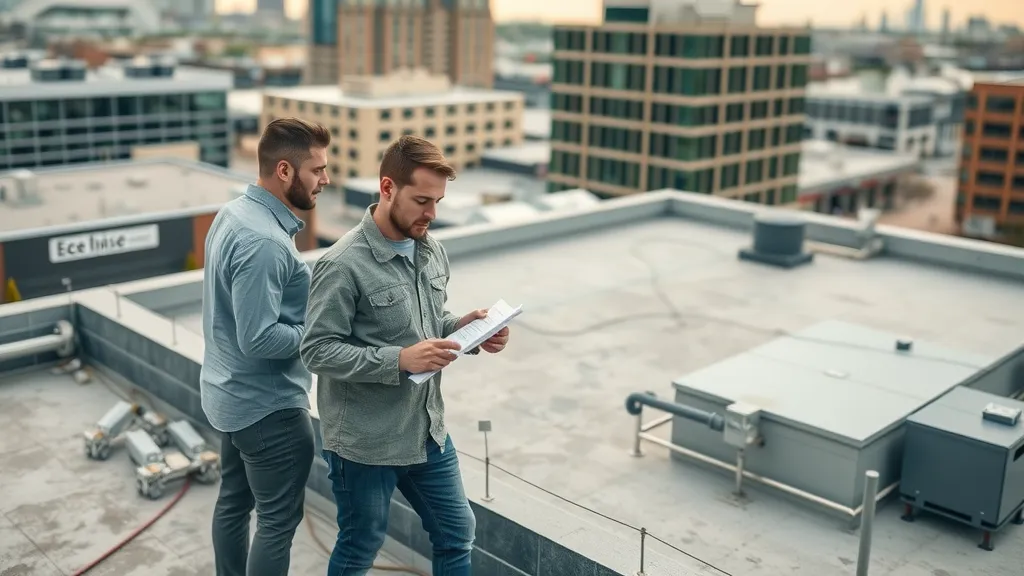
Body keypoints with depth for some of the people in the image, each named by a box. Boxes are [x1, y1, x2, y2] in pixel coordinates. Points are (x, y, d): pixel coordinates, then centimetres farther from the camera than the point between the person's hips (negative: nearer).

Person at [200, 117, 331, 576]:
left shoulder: (234, 213, 3)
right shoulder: (263, 242, -28)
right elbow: (259, 340, -27)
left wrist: (308, 317, 5)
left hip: (232, 393, 10)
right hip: (268, 403, -10)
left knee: (234, 500, 21)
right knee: (278, 520, 4)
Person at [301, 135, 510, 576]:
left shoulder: (432, 251, 2)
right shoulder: (344, 265, -21)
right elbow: (317, 351, -21)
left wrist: (463, 327, -7)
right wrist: (399, 359, -29)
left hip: (428, 431, 7)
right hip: (364, 442, -7)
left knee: (457, 535, 19)